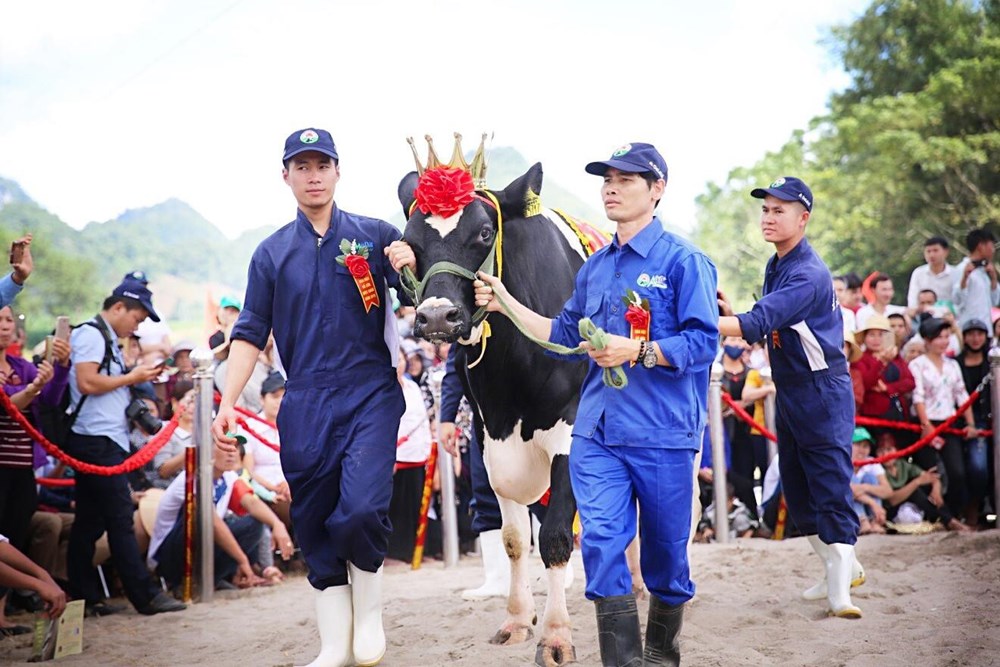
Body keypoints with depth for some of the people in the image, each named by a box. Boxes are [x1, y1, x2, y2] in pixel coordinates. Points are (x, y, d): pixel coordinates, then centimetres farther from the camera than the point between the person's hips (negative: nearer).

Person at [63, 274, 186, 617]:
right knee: (120, 519, -8)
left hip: (103, 442, 10)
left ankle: (84, 598, 12)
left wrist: (136, 378, 9)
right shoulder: (91, 334, -9)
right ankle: (146, 595, -7)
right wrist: (131, 377, -11)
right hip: (97, 441, -10)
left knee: (90, 521, 9)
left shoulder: (107, 339, 21)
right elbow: (87, 383, -20)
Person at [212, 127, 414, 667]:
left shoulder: (377, 236, 5)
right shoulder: (272, 253, 10)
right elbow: (251, 334, 9)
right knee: (314, 527, 5)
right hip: (305, 405, 3)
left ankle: (369, 612, 9)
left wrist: (410, 269, -16)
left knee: (362, 510, -18)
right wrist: (228, 402, -1)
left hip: (370, 395, -2)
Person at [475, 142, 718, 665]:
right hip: (596, 430, 5)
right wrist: (505, 303, 12)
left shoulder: (683, 260, -6)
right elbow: (565, 335, 19)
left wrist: (636, 351, -22)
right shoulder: (595, 266, 13)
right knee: (600, 541, -8)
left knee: (665, 548, 8)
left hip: (662, 433, -4)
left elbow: (703, 341, -12)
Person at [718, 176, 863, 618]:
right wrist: (730, 316, -4)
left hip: (823, 393, -9)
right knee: (797, 491, 13)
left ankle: (840, 591, -9)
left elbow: (759, 323, -32)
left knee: (831, 487, -10)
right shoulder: (774, 267, 10)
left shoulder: (809, 274, -20)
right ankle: (843, 567, 27)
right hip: (788, 394, 9)